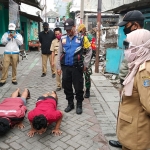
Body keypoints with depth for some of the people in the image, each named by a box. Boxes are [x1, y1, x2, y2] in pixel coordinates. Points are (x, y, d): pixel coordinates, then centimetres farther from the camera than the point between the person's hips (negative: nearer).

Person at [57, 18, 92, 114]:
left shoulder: (81, 38, -3)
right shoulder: (63, 39, 6)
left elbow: (89, 51, 3)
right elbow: (60, 53, 9)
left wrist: (85, 64, -1)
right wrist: (59, 67, 7)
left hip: (77, 67, -3)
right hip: (65, 67, 4)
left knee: (78, 87, 5)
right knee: (67, 87, 12)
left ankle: (79, 105, 23)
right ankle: (70, 104, 29)